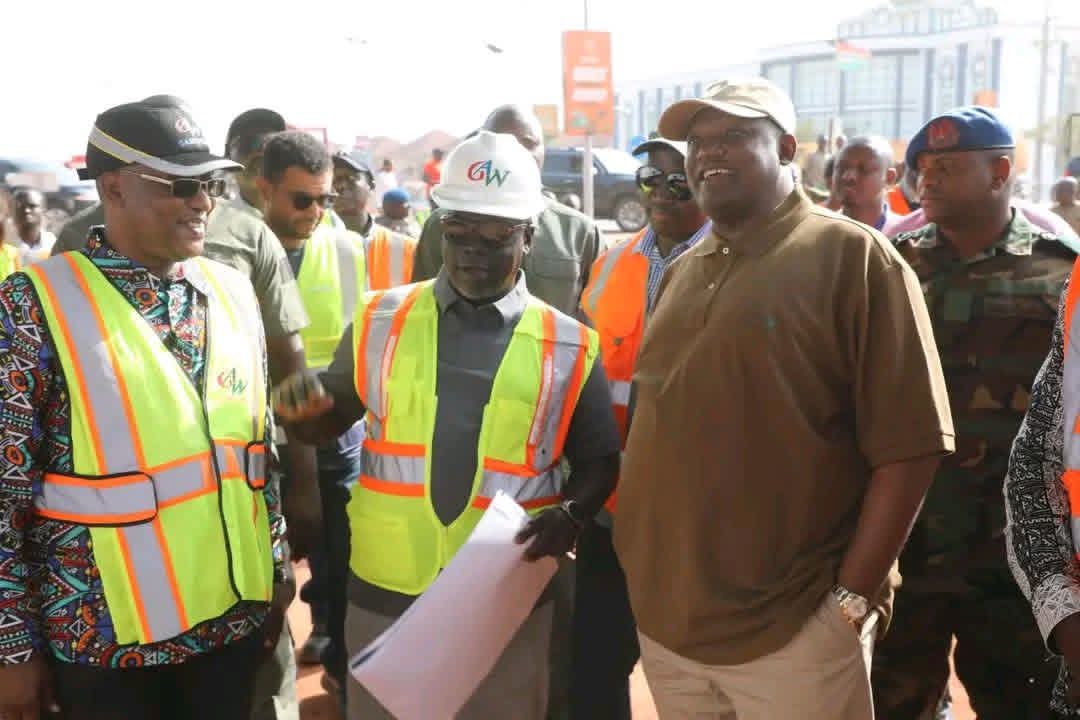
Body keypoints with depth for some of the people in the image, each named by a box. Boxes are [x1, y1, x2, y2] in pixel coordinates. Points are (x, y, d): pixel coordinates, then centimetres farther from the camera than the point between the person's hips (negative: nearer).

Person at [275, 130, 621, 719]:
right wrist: (304, 406, -13)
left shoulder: (568, 347, -2)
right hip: (385, 594, 1)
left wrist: (569, 514, -15)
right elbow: (329, 422, 10)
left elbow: (597, 461, 5)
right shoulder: (379, 321, 1)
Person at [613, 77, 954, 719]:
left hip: (792, 632, -5)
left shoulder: (850, 256, -8)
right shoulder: (681, 273, 11)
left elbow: (910, 446, -12)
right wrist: (646, 580, 7)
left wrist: (852, 599, -15)